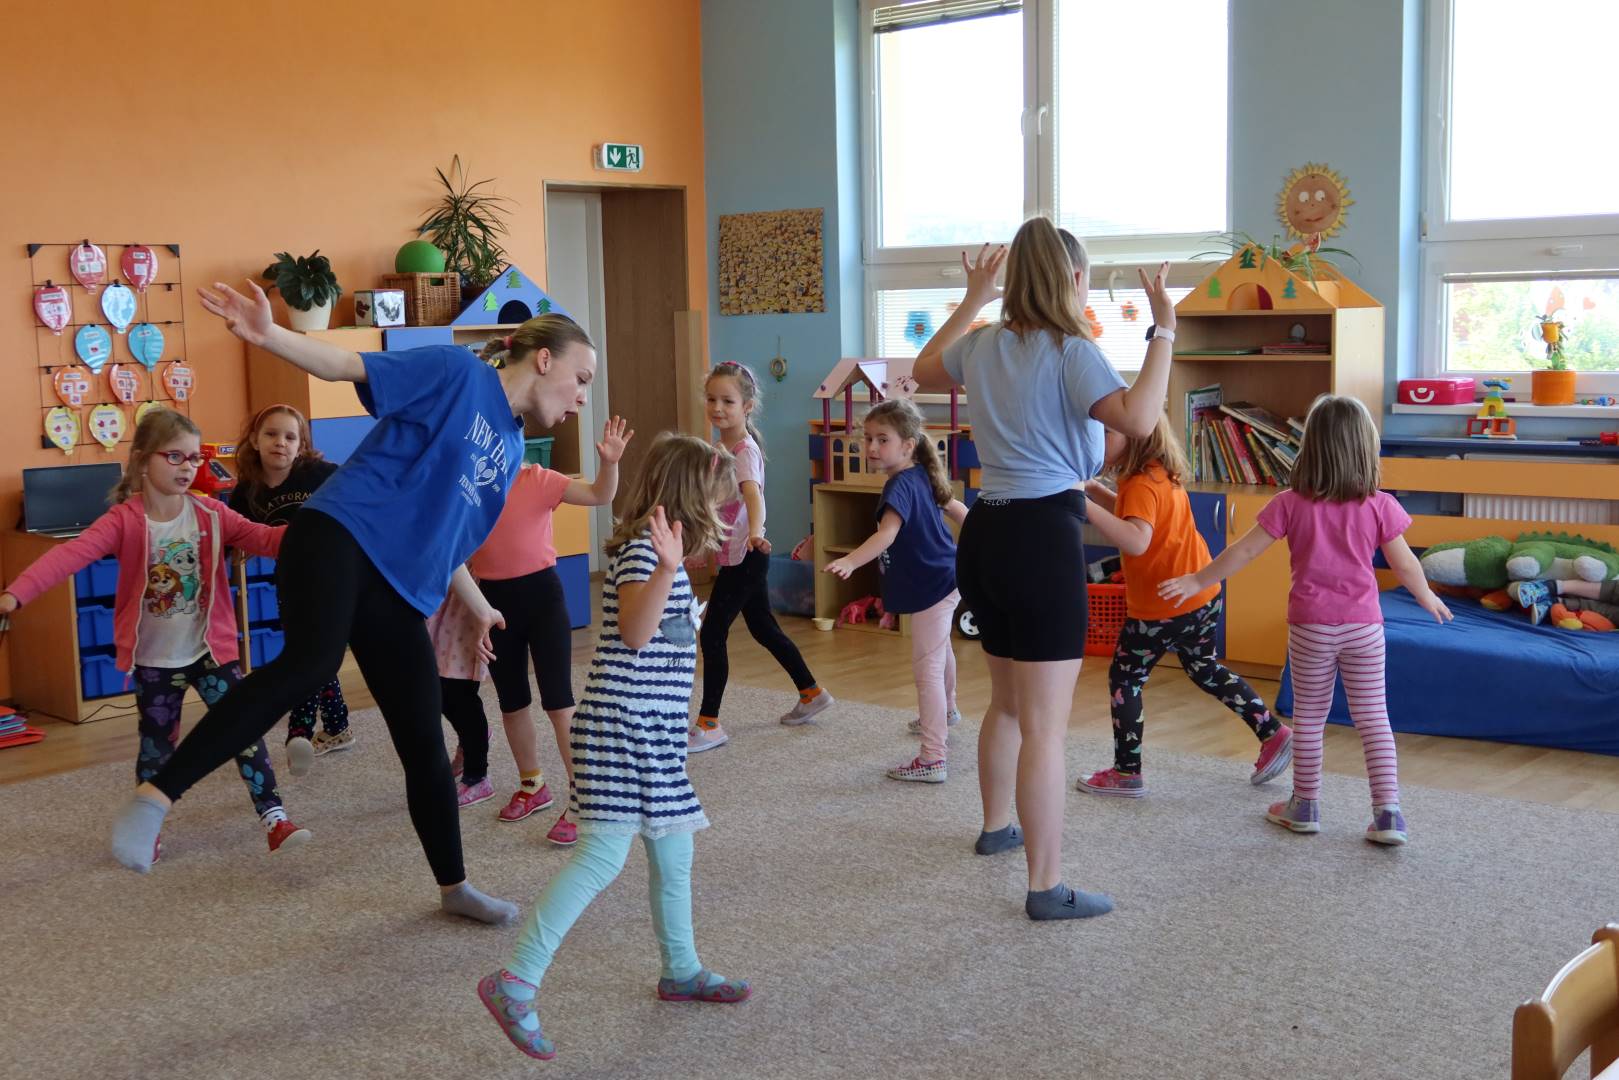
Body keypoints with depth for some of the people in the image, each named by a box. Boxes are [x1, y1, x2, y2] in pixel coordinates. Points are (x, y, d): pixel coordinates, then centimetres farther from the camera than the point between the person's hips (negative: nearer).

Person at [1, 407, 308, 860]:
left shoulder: (211, 514, -5)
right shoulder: (124, 521, -13)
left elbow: (263, 539, -10)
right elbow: (72, 553, -26)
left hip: (211, 649, 1)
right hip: (153, 660, -1)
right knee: (157, 745, 13)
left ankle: (274, 818, 0)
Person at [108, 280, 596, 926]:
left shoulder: (511, 449, 22)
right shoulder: (457, 372, 1)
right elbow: (349, 366, -9)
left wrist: (477, 606, 42)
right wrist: (270, 337, -26)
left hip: (399, 593, 8)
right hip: (341, 537, -7)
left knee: (426, 748, 10)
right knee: (312, 660, -36)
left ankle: (453, 887, 29)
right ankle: (154, 797, -34)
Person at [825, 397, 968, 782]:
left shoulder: (901, 486, -25)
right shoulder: (921, 478, 5)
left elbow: (887, 533, -40)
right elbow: (954, 507, 18)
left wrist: (850, 561, -53)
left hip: (931, 588, -11)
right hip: (945, 580, 11)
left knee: (927, 669, -11)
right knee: (940, 650, 34)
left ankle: (933, 759, -12)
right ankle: (946, 711, 60)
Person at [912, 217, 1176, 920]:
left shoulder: (983, 346, 10)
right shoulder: (1070, 351, -12)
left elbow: (923, 372, 31)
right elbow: (1137, 420, -27)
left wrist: (971, 302, 36)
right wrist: (1164, 331, -18)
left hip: (986, 533, 9)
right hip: (1042, 539, -8)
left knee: (1009, 702, 27)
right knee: (1045, 725, -4)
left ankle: (996, 827, 46)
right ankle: (1047, 888, 2)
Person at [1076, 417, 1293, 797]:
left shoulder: (1141, 485, -23)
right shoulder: (1162, 472, 6)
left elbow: (1136, 541, -41)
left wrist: (1086, 505, -45)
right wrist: (1100, 493, 6)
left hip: (1163, 607, -9)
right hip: (1201, 596, 9)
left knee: (1124, 678, 5)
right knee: (1205, 670, 25)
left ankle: (1126, 773, 12)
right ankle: (1273, 734, 25)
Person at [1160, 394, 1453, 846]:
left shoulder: (1291, 504, -7)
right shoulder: (1379, 506, -6)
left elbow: (1243, 551, -4)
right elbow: (1405, 564, 3)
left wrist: (1198, 581, 7)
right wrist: (1428, 597, 22)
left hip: (1310, 627, 0)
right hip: (1363, 625, 0)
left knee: (1308, 717, 13)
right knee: (1373, 718, 7)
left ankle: (1305, 805, 23)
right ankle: (1387, 812, 4)